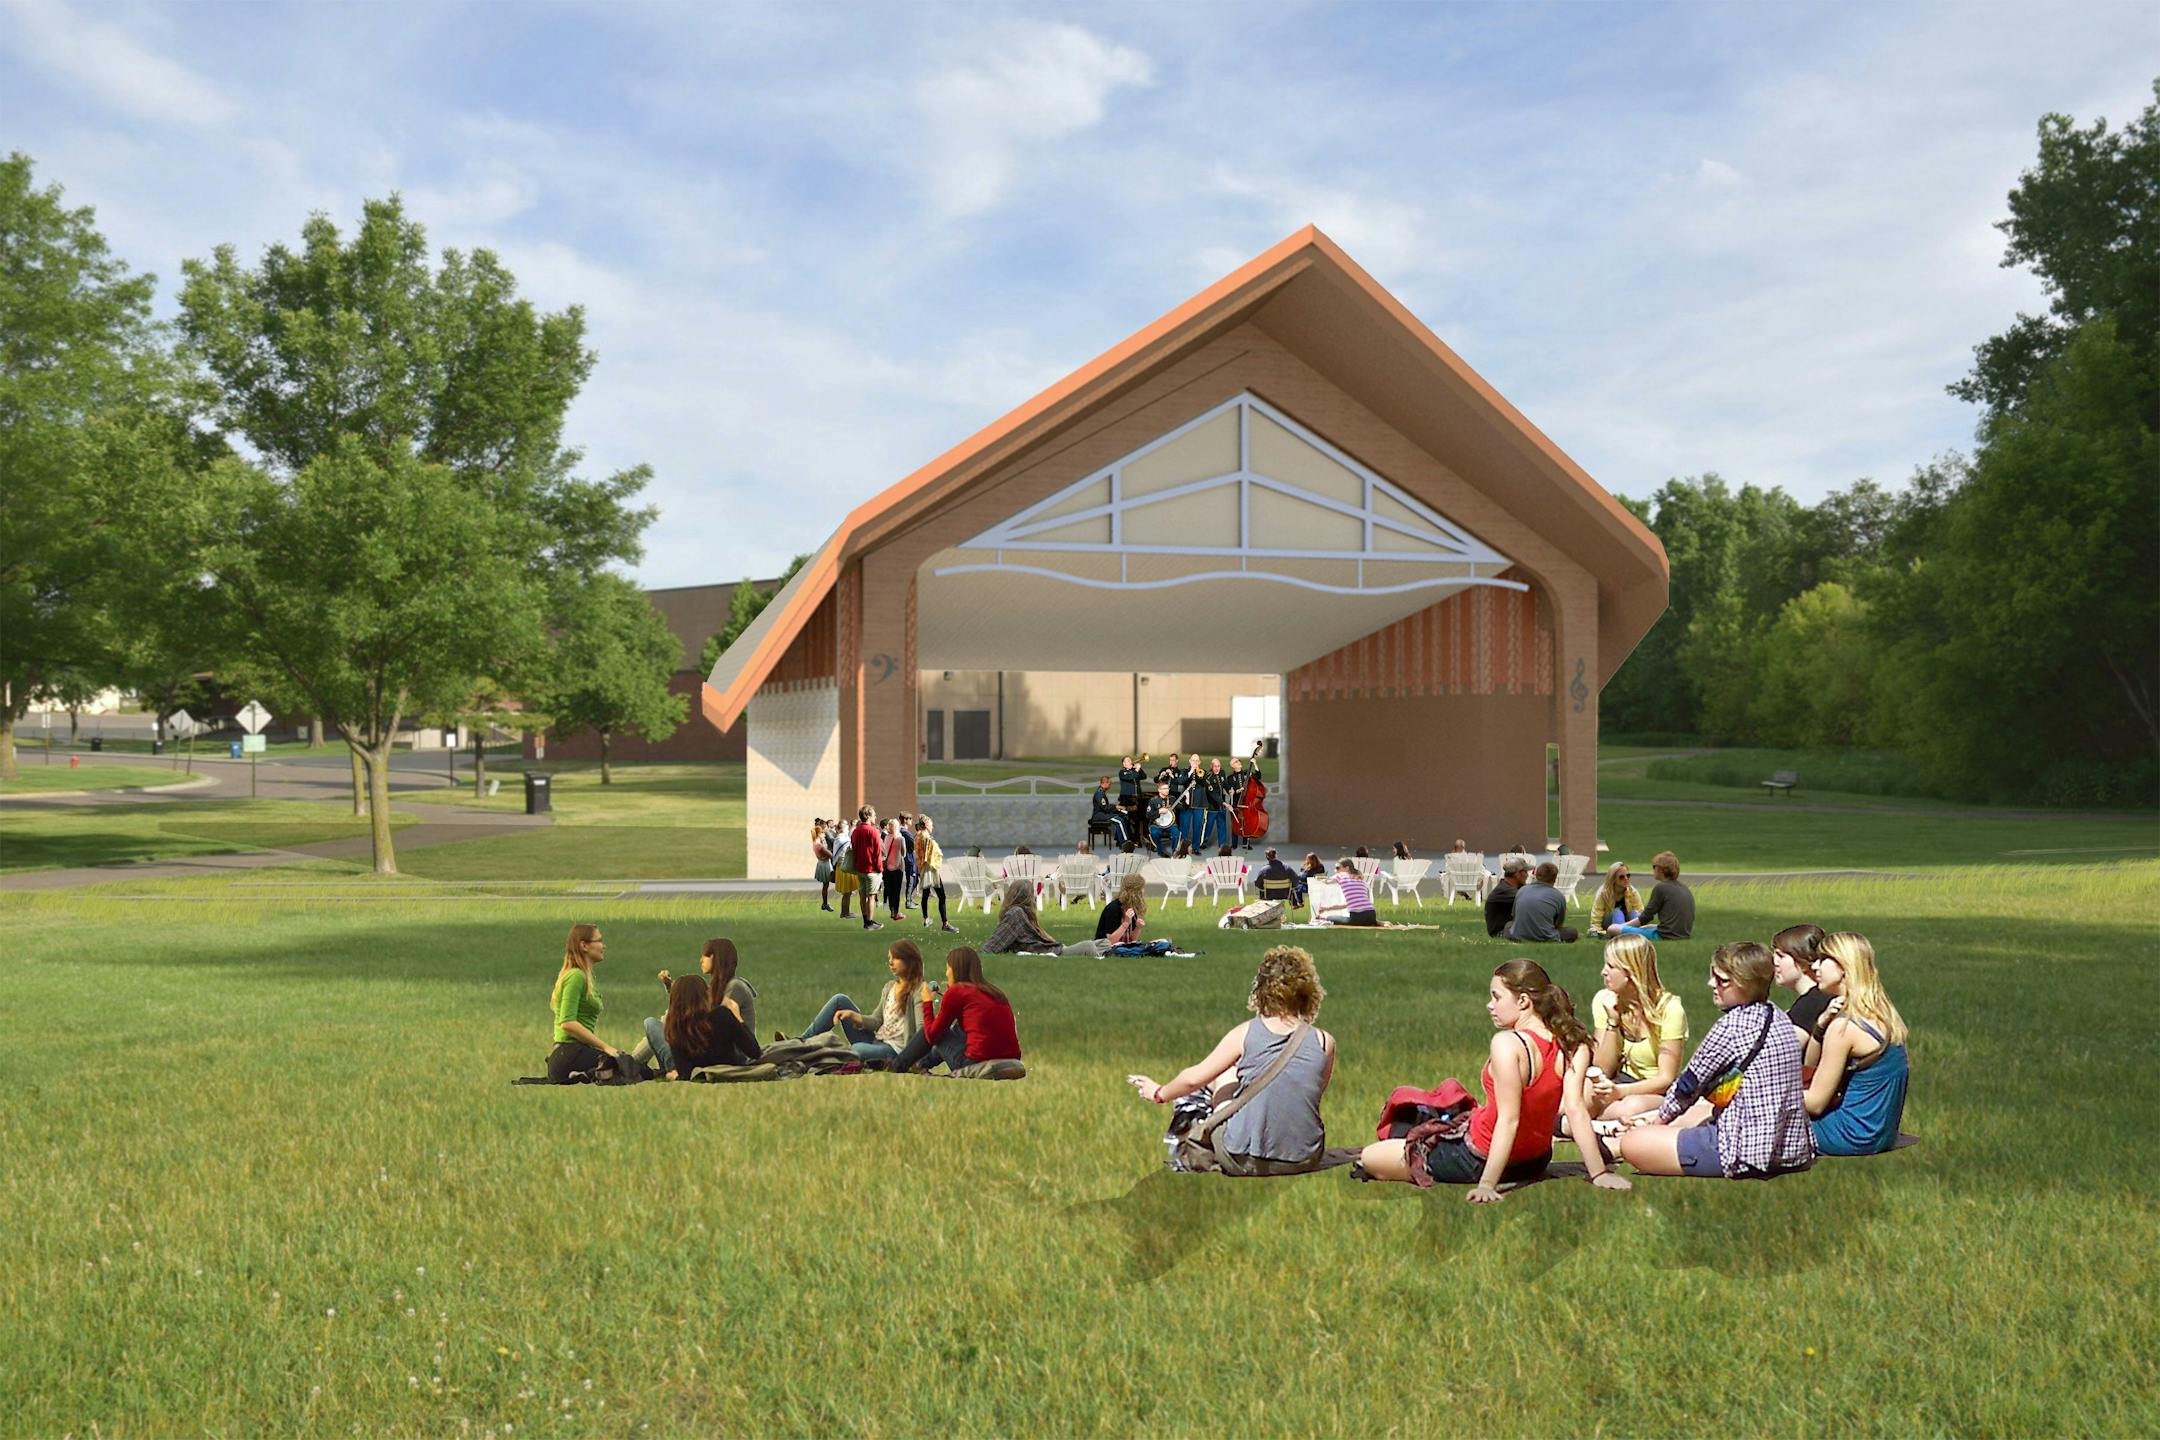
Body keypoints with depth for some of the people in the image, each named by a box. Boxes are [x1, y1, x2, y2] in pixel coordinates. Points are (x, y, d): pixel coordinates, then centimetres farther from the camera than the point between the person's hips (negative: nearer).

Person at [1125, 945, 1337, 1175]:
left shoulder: (1245, 1033, -7)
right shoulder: (1324, 1042, -4)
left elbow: (1194, 1078, 3)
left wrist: (1159, 1093, 23)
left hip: (1246, 1162, -1)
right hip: (1304, 1162, 1)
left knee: (1224, 1073, 23)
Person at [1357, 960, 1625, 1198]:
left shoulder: (1507, 1043, -29)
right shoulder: (1571, 1046, -12)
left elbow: (1509, 1120, -31)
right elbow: (1575, 1109, -19)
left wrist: (1486, 1184, -30)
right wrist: (1599, 1173, -17)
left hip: (1479, 1158, -7)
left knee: (1369, 1158, 4)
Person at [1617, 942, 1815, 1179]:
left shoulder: (1733, 1024, -16)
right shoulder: (1777, 1018, 10)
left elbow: (1689, 1084, -5)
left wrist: (1659, 1117, 13)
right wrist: (1661, 1114, 18)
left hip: (1748, 1152, -10)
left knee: (1632, 1142, -5)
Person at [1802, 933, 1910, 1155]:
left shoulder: (1844, 1026, -20)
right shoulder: (1884, 1015, 8)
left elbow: (1815, 1103, -14)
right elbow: (1811, 1066, 12)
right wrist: (1820, 1026, -4)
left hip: (1856, 1135, -9)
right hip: (1885, 1133, 9)